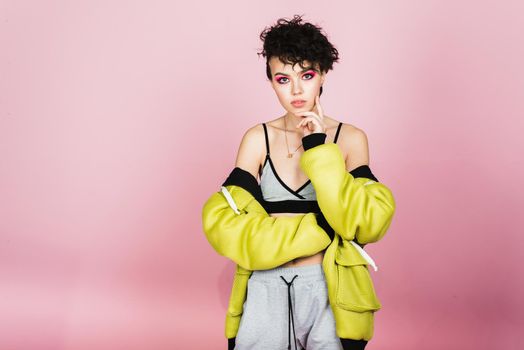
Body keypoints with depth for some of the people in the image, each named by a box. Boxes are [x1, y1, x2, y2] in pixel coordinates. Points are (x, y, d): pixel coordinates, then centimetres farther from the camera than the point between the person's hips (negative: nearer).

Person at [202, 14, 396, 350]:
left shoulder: (350, 138, -3)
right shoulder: (258, 139, -1)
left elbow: (366, 223, -15)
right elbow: (225, 223, -10)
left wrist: (319, 148, -16)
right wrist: (319, 227, -14)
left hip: (327, 287, -1)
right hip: (266, 288, 1)